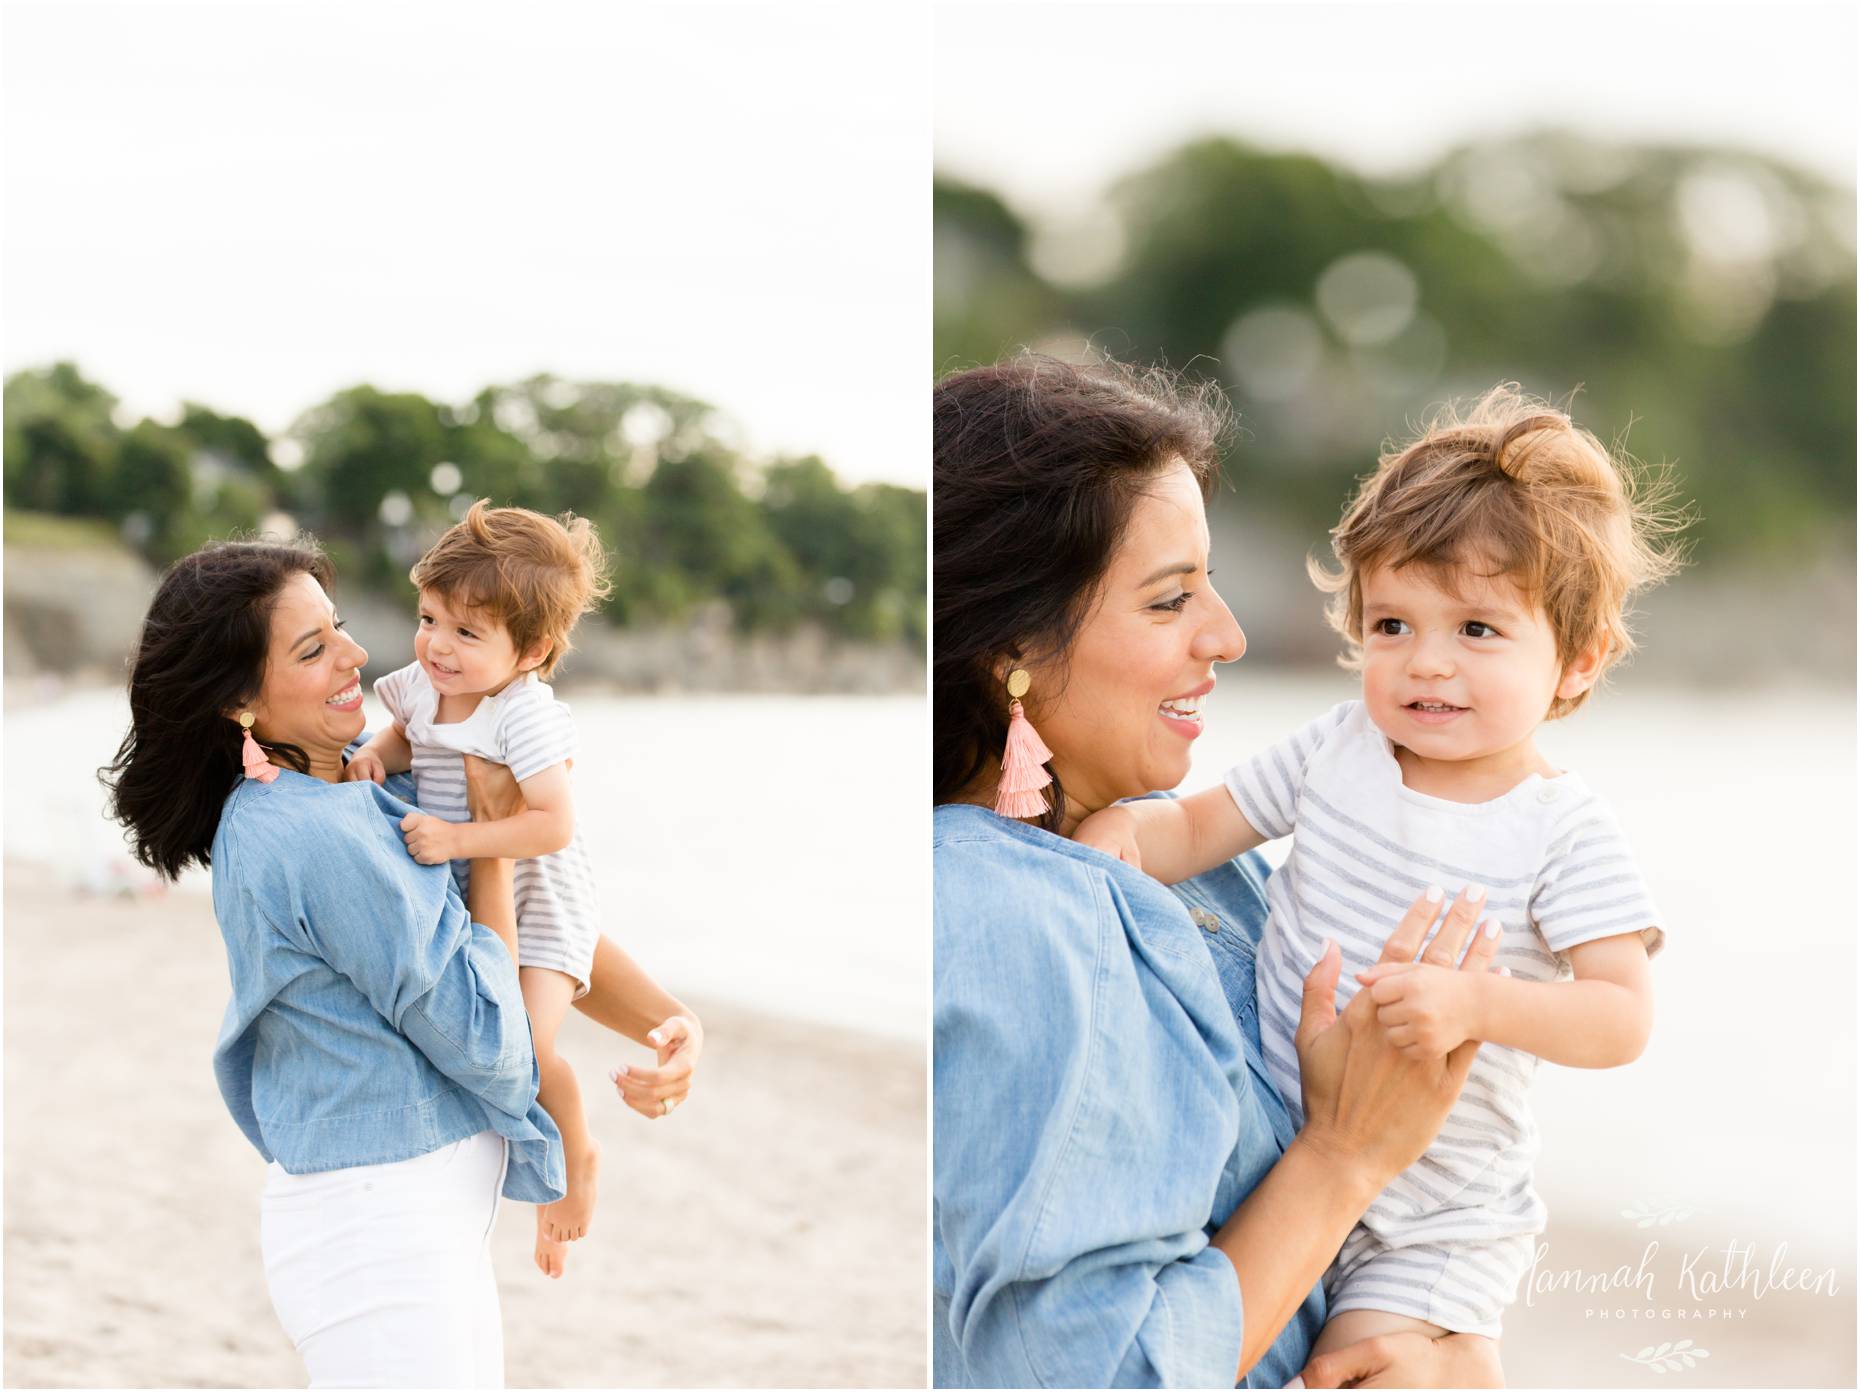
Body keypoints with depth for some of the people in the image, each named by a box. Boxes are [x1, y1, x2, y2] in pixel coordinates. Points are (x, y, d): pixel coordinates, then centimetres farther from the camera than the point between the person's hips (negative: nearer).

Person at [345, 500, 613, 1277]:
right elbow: (405, 737, 17)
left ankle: (579, 1157, 7)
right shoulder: (421, 686, -5)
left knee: (529, 1043, -20)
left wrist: (456, 838, -35)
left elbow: (554, 824, -33)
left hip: (537, 899, -8)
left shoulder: (526, 715, -27)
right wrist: (375, 755, -5)